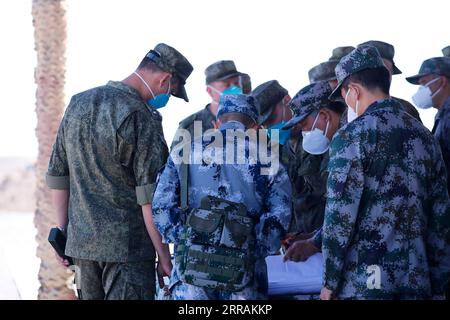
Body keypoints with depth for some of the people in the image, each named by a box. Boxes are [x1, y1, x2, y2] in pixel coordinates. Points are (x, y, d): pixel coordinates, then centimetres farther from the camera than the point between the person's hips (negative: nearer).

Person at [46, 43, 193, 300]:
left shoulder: (78, 104, 9)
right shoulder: (142, 118, -14)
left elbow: (58, 174, 14)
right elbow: (150, 196, -17)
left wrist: (63, 231, 20)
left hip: (81, 240, 7)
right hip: (128, 246, -7)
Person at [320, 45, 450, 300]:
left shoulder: (352, 137, -9)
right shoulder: (425, 136, 9)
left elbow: (340, 215, -12)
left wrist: (330, 282, -4)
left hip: (363, 282, -6)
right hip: (417, 280, 6)